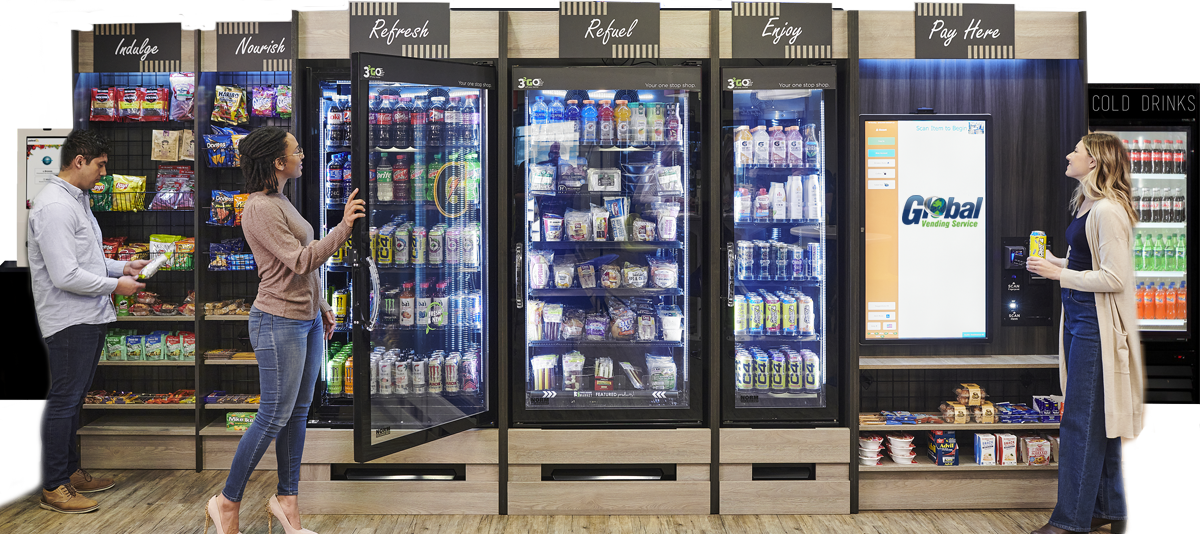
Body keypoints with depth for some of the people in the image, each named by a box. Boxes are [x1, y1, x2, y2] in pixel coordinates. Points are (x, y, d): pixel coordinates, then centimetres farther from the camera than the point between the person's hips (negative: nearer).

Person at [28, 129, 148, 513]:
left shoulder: (78, 199, 15)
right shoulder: (54, 206, -19)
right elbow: (65, 276, -23)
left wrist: (122, 267, 14)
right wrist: (115, 285, -14)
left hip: (89, 318, 10)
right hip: (69, 320, -10)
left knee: (74, 398, 17)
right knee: (63, 400, -3)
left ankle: (71, 472, 28)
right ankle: (53, 488, 5)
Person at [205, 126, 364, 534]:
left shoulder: (281, 202, 14)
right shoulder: (259, 208, -16)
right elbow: (300, 261, -22)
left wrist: (321, 308, 22)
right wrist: (344, 228, -23)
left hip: (307, 320, 9)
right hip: (279, 322, -9)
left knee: (298, 412, 11)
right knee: (274, 416, -3)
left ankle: (286, 499, 21)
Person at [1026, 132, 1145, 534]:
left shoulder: (1107, 211, -18)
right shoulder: (1086, 205, 12)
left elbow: (1114, 278, -21)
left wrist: (1059, 274, -18)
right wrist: (1056, 262, 9)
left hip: (1096, 325, -10)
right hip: (1079, 318, 10)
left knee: (1081, 420, -4)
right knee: (1099, 418, 15)